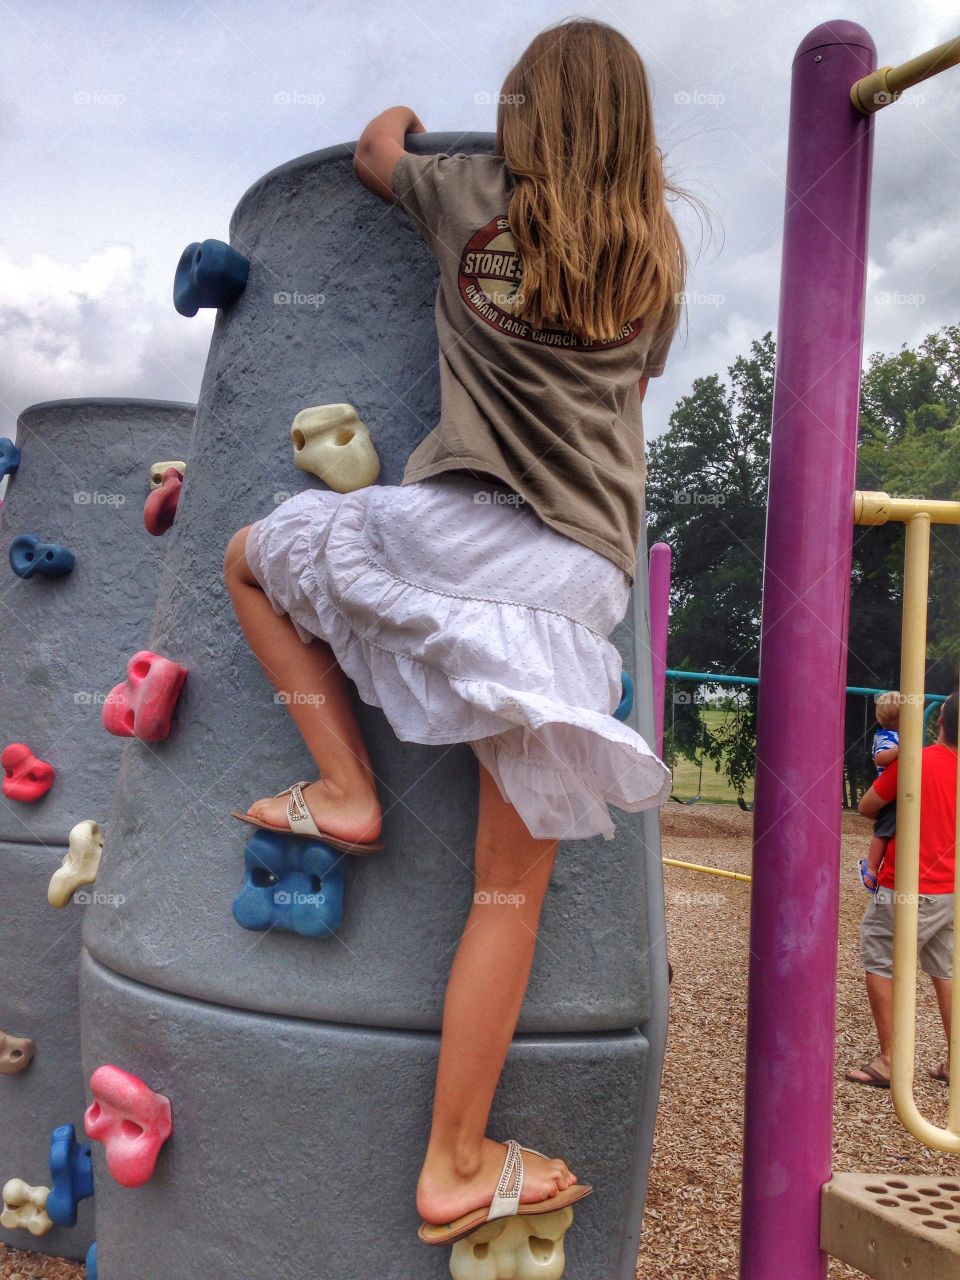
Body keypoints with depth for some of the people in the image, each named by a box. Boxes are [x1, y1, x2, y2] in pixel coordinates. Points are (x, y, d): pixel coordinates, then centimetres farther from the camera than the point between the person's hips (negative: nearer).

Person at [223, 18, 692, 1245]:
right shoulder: (656, 253, 14)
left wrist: (404, 110, 57)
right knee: (513, 880, 4)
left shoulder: (471, 191, 14)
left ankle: (344, 785, 15)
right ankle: (458, 1167, 13)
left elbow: (374, 151, 35)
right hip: (577, 569, 1)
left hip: (450, 522, -1)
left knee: (252, 556, 29)